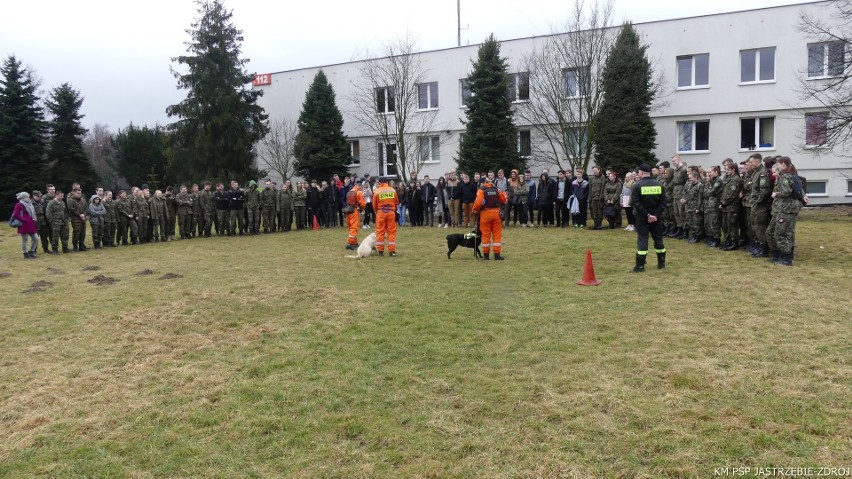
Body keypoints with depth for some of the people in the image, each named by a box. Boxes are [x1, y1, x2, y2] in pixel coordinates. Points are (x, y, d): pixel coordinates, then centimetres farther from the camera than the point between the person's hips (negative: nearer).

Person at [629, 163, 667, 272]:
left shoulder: (638, 185, -10)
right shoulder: (659, 185, 2)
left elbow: (635, 202, -16)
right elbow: (663, 202, -2)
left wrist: (647, 215, -13)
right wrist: (656, 215, -7)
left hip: (642, 218, -4)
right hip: (656, 218, 4)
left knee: (642, 240, -2)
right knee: (658, 239, 13)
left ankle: (640, 266, -3)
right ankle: (661, 263, 22)